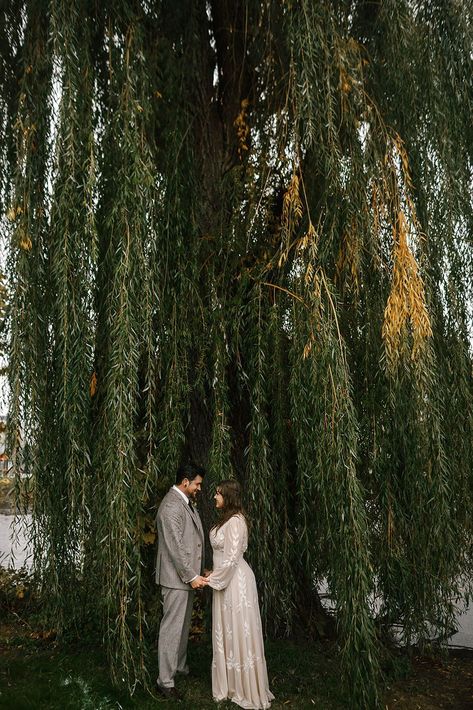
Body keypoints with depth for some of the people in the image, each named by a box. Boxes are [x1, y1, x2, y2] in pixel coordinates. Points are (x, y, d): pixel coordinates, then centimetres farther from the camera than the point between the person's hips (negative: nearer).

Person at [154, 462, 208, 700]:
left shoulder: (186, 502, 10)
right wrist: (191, 576, -18)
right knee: (172, 627, -2)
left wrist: (197, 573, 14)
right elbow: (175, 547, -23)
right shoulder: (171, 506, -21)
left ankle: (180, 666, 36)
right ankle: (164, 681, 7)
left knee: (183, 624, 21)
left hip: (187, 575, 10)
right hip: (176, 577, -10)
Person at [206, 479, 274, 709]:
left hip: (235, 580, -10)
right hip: (226, 578, 10)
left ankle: (246, 688, 15)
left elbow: (232, 557, -23)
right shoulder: (227, 518, 9)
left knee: (238, 630, 2)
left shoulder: (235, 521, -22)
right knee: (229, 630, 17)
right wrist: (214, 573, 12)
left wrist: (213, 579, -13)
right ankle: (234, 681, 30)